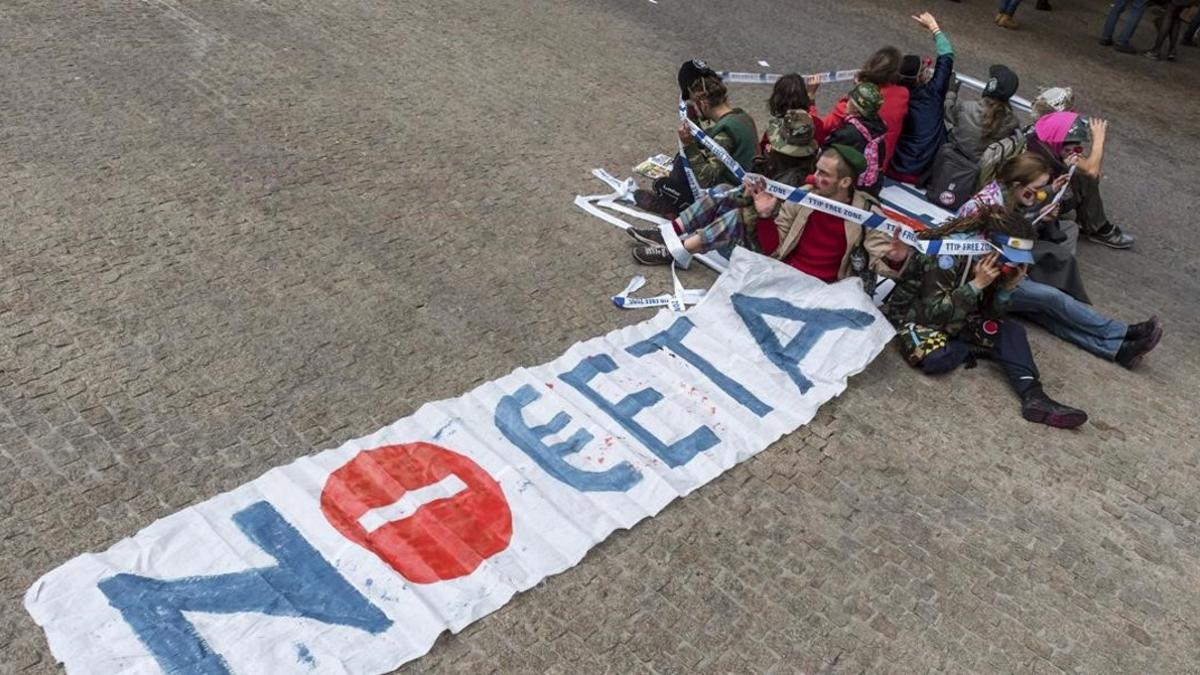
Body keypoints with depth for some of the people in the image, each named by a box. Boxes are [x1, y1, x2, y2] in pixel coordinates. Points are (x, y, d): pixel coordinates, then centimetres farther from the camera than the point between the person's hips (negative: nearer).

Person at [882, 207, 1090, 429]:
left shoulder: (994, 263, -7)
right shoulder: (947, 256, -29)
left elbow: (990, 316, -2)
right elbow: (934, 314, -29)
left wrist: (1008, 287, -20)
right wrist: (976, 284, -33)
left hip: (957, 321, 7)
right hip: (915, 315, -6)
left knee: (1011, 331, -13)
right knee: (938, 357, -35)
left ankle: (1033, 397, -21)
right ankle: (975, 351, -6)